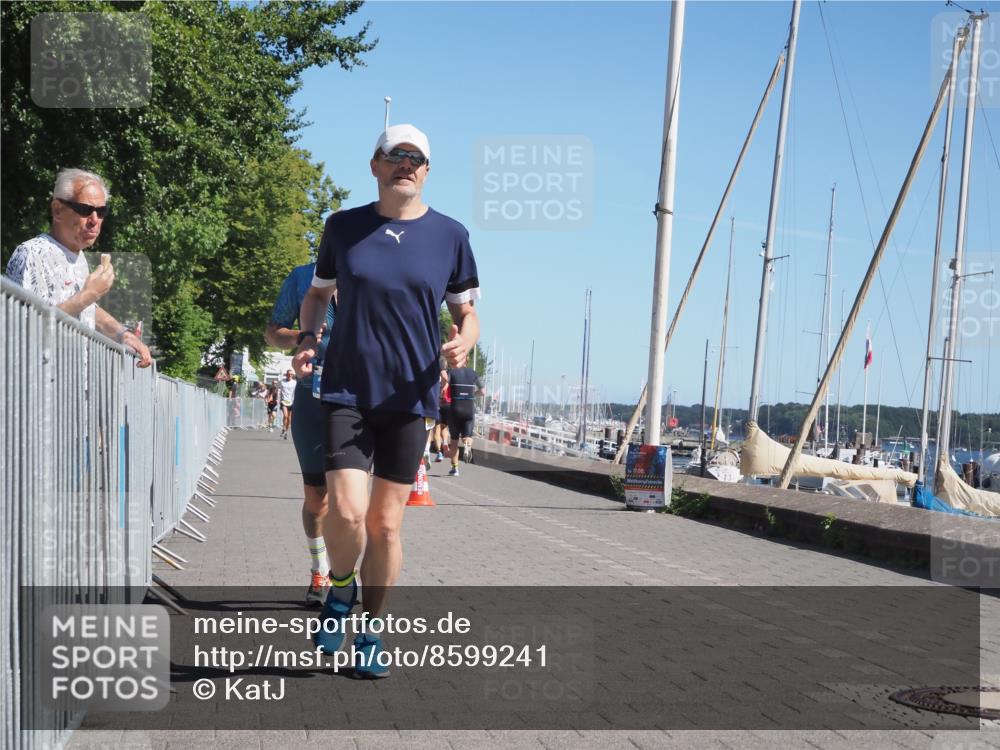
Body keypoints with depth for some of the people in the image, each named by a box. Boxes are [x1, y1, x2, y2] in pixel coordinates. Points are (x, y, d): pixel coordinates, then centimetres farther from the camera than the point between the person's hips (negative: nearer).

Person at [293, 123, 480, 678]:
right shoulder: (343, 227, 4)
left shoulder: (450, 235, 3)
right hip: (347, 390, 0)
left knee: (385, 523, 6)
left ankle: (370, 637, 22)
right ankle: (341, 590, 18)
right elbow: (318, 293, 17)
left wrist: (463, 342, -12)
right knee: (346, 512, -15)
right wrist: (306, 339, -2)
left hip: (410, 398, 1)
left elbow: (466, 314, 10)